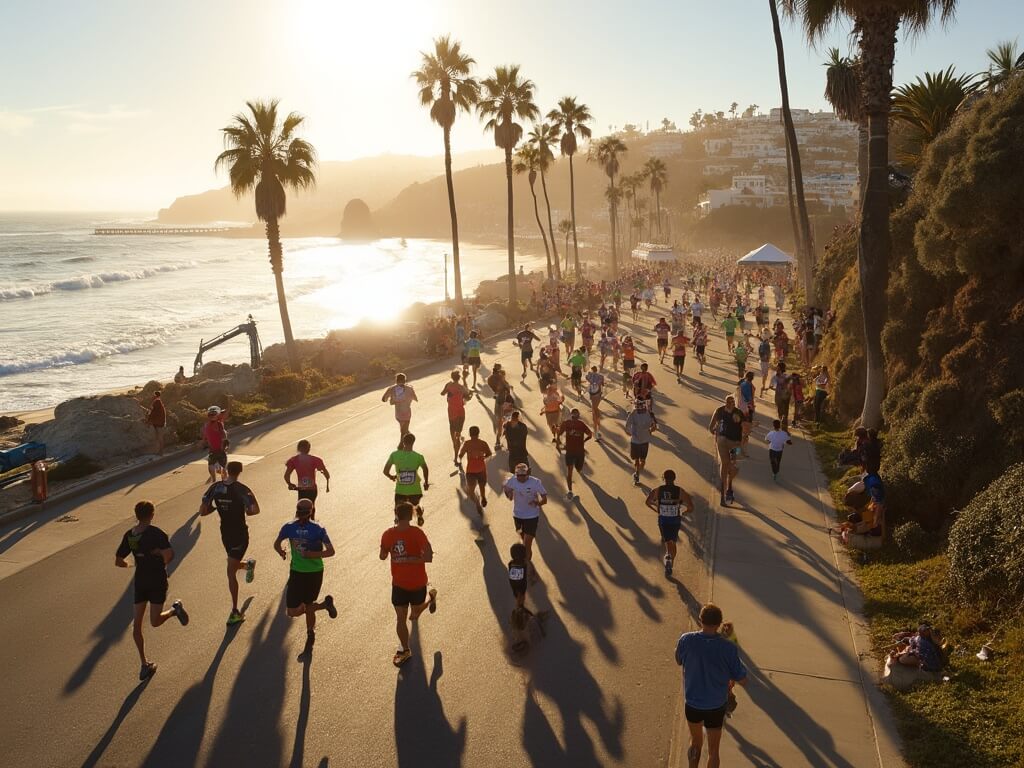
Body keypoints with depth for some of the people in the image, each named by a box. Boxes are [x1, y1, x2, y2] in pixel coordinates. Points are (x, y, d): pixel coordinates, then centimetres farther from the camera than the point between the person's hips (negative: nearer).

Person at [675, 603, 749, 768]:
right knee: (713, 750, 18)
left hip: (692, 703, 1)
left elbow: (679, 661, 3)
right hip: (716, 706, -1)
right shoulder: (729, 648, -22)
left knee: (695, 742, 27)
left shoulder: (686, 640, -18)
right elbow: (742, 680, -12)